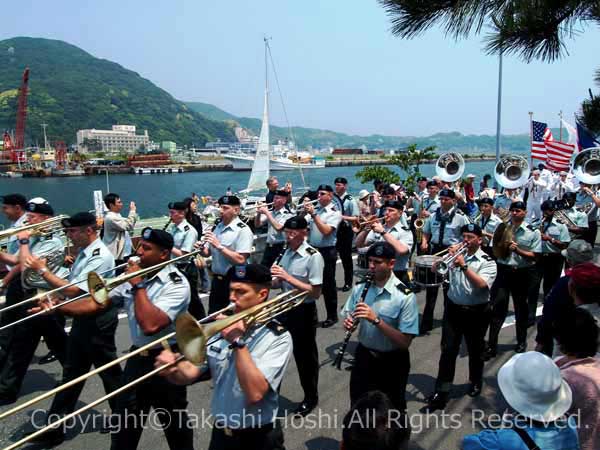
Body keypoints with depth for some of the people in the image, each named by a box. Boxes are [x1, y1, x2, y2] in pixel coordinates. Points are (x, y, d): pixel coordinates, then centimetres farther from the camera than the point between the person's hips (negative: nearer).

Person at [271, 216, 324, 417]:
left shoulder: (313, 256, -18)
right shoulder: (287, 251, 3)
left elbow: (315, 292, -22)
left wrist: (287, 277, -26)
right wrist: (274, 279, -11)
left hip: (304, 312, -6)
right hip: (284, 307, 7)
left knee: (305, 355, 9)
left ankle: (310, 398, 30)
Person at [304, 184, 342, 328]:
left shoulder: (335, 213, -8)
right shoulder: (314, 208, 7)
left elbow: (326, 231, -21)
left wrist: (313, 214, -21)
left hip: (327, 252, -6)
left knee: (328, 284, 3)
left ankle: (332, 316, 17)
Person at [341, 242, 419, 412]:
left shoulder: (405, 296, -20)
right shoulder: (360, 287, -6)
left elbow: (405, 342, -23)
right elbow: (348, 317, 5)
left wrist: (376, 320, -33)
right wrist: (348, 323, -19)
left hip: (392, 362, -3)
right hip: (363, 355, 4)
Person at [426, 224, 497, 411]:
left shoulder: (487, 261, -7)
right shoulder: (456, 255, 1)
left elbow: (481, 285, -23)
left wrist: (464, 266, -28)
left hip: (476, 312, -2)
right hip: (454, 308, 2)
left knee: (475, 350, 16)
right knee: (448, 350, 0)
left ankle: (476, 382, 40)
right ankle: (441, 392, 3)